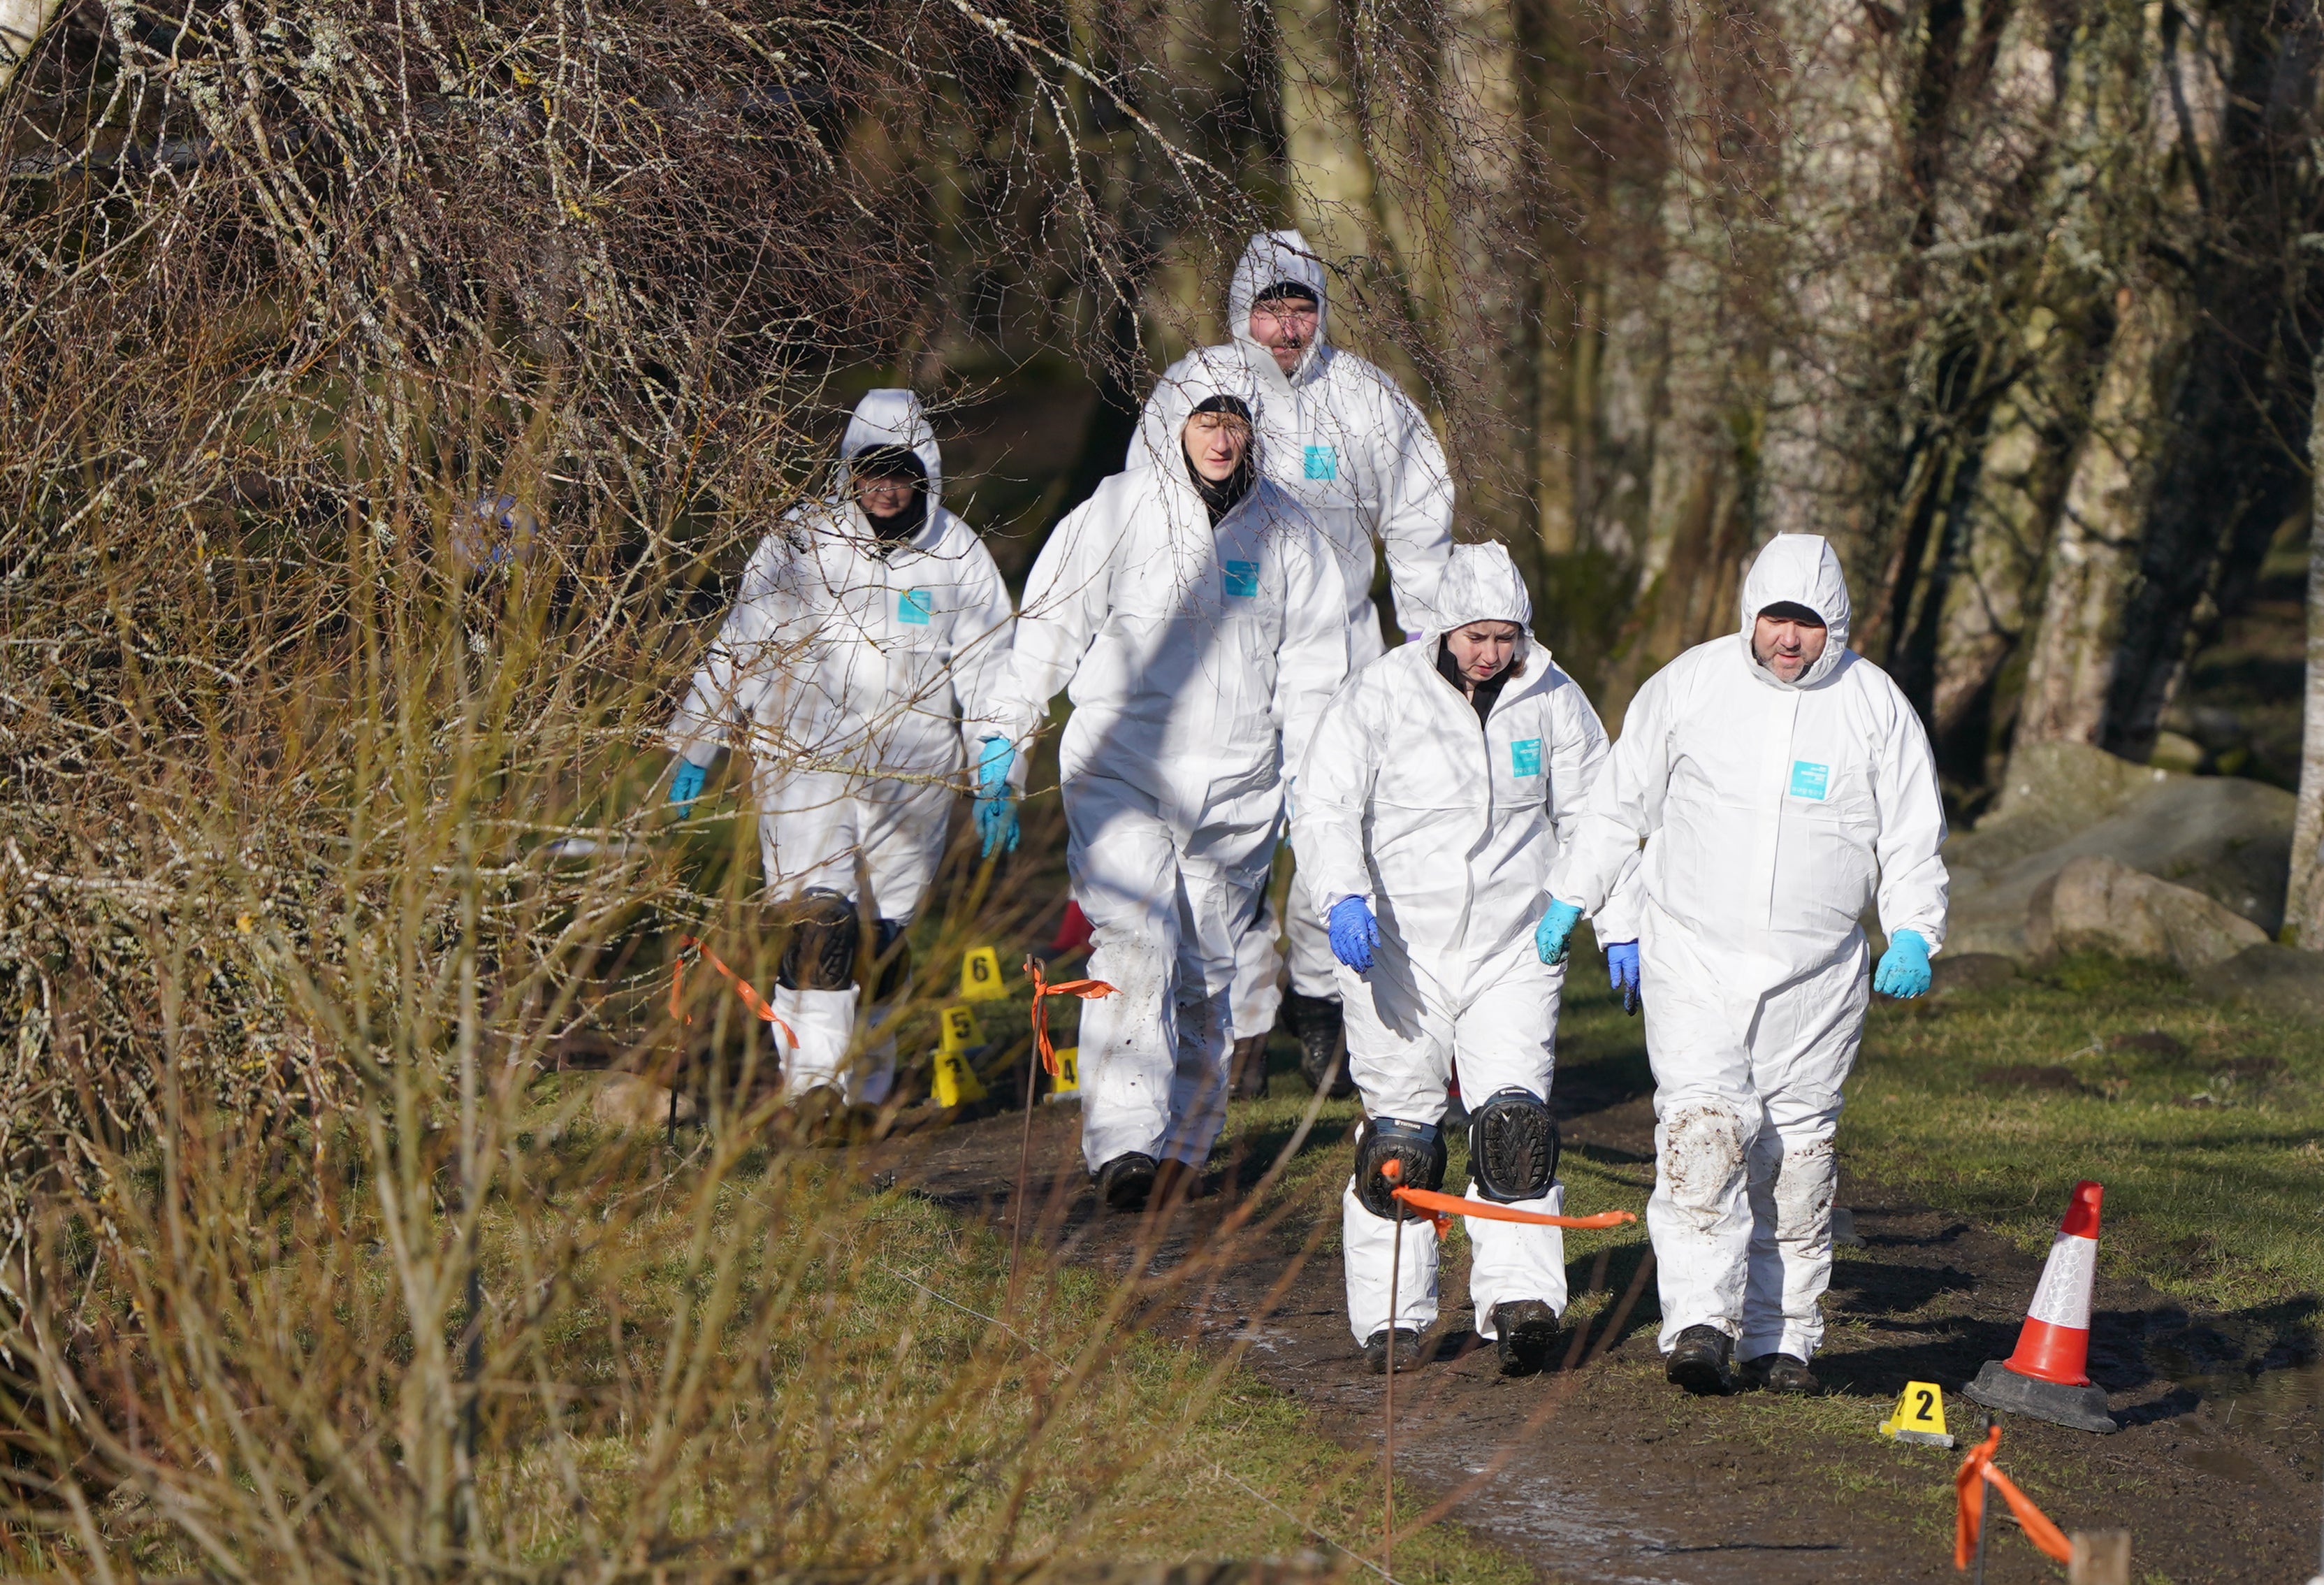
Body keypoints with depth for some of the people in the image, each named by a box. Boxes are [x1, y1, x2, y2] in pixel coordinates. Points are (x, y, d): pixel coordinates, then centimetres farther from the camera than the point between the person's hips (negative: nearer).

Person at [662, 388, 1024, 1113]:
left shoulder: (958, 556, 6)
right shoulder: (798, 543, 1)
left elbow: (988, 671, 11)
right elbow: (739, 646, 7)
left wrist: (998, 777, 7)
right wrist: (693, 747, 7)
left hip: (913, 773, 2)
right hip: (806, 755, -2)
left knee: (885, 931, 6)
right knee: (815, 916, -17)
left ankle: (866, 1089, 17)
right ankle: (811, 1076, -22)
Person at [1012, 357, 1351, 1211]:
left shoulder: (1284, 531, 8)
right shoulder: (1117, 511, -1)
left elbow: (1312, 661, 16)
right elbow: (1050, 628, 5)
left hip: (1237, 784, 3)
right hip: (1121, 768, -3)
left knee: (1206, 965, 7)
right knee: (1135, 941, -18)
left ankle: (1182, 1141, 18)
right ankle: (1123, 1142, -25)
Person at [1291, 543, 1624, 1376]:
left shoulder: (1552, 700, 3)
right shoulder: (1382, 695, -6)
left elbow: (1592, 819, 12)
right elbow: (1323, 807, -11)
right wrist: (1343, 896, -28)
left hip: (1515, 948, 1)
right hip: (1399, 949, -1)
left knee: (1516, 1117, -12)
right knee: (1400, 1134, 1)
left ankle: (1520, 1299, -16)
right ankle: (1392, 1318, 9)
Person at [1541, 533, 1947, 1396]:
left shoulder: (1875, 705, 2)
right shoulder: (1690, 684, 1)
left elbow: (1913, 837, 6)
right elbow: (1622, 799, 12)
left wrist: (1913, 933, -8)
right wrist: (1570, 897, 13)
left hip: (1818, 971, 1)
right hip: (1694, 957, -1)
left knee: (1797, 1147, 5)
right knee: (1702, 1127, -17)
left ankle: (1781, 1339, 13)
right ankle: (1701, 1324, -24)